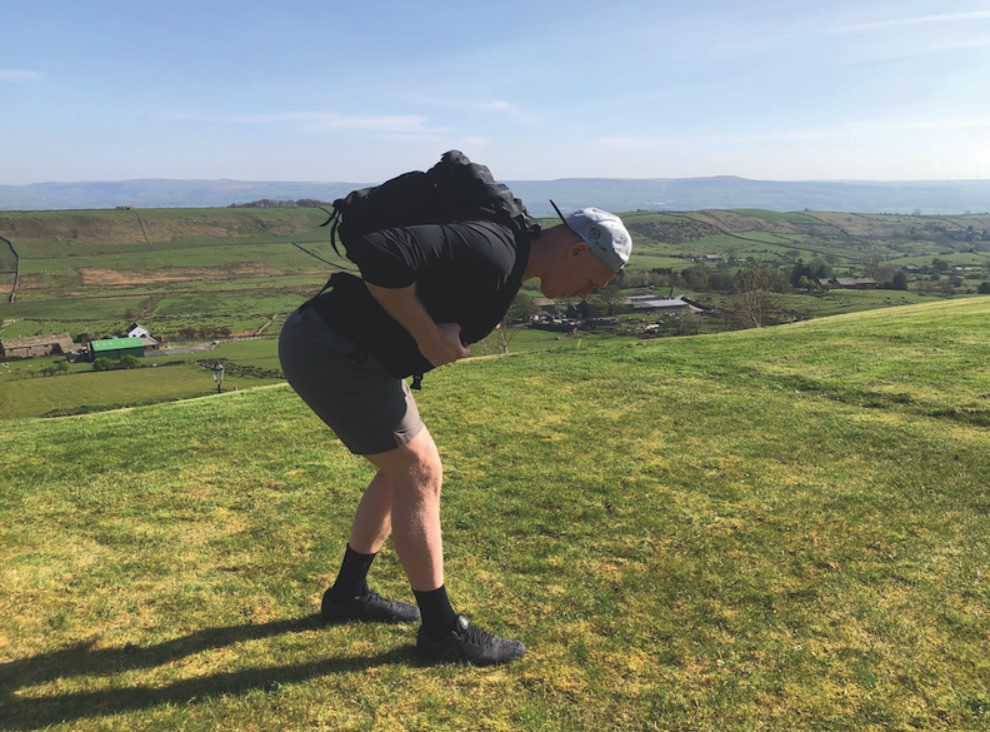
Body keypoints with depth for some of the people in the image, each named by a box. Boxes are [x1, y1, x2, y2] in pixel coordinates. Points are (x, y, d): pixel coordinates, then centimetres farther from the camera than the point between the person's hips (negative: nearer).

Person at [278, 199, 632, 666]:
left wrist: (448, 336, 0)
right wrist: (428, 335, -24)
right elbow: (382, 253, -33)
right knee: (419, 474, -5)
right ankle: (441, 631, 9)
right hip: (327, 352, -10)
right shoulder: (491, 254, -23)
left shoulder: (505, 261, 9)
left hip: (329, 345, 10)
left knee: (404, 467, 17)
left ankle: (348, 593, 32)